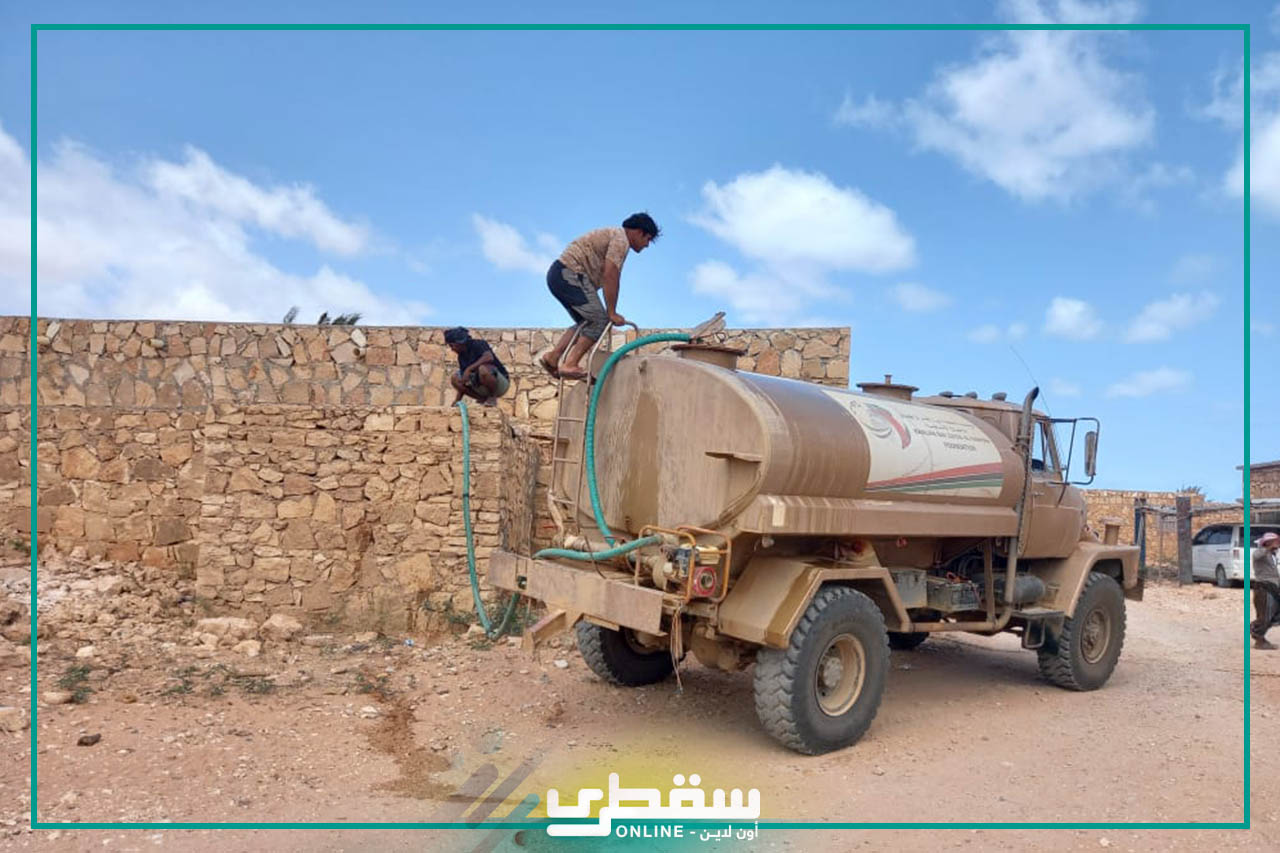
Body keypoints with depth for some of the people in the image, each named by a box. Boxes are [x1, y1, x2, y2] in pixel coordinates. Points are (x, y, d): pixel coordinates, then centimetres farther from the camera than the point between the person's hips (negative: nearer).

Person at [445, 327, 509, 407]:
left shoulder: (478, 344, -14)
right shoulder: (461, 356, 8)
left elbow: (489, 357, -36)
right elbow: (462, 381, 11)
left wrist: (469, 369, -32)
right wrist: (456, 401, 1)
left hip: (501, 383, -8)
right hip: (483, 388, 8)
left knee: (482, 369, -37)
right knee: (454, 378, -1)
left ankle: (493, 397, -13)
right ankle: (484, 399, 2)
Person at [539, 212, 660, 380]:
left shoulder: (612, 235, 25)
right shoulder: (621, 239, -7)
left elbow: (606, 277, 25)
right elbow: (610, 276, -18)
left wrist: (609, 313, 23)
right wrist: (612, 313, -14)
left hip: (557, 273, 10)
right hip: (570, 273, -10)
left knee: (586, 322, 14)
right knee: (599, 320, -11)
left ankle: (553, 356, 6)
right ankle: (570, 364, -16)